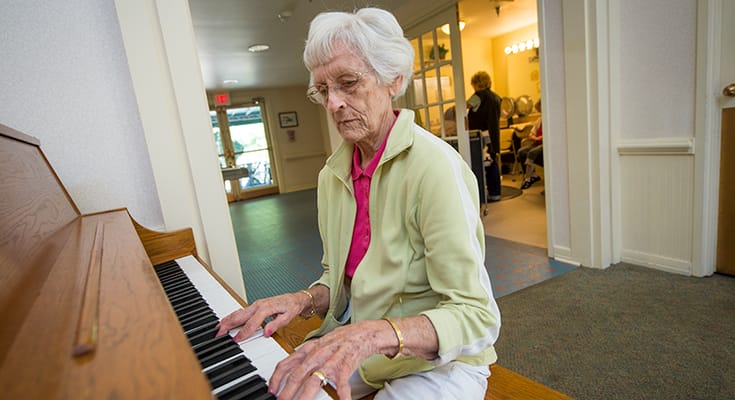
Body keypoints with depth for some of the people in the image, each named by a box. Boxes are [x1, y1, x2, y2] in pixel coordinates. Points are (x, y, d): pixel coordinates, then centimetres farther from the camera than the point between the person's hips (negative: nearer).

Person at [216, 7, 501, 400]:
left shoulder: (433, 165, -22)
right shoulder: (332, 175, -1)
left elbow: (476, 318, -23)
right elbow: (338, 279, 9)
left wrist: (374, 334, -37)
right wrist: (306, 300, -11)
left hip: (438, 360, -5)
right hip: (356, 350, 6)